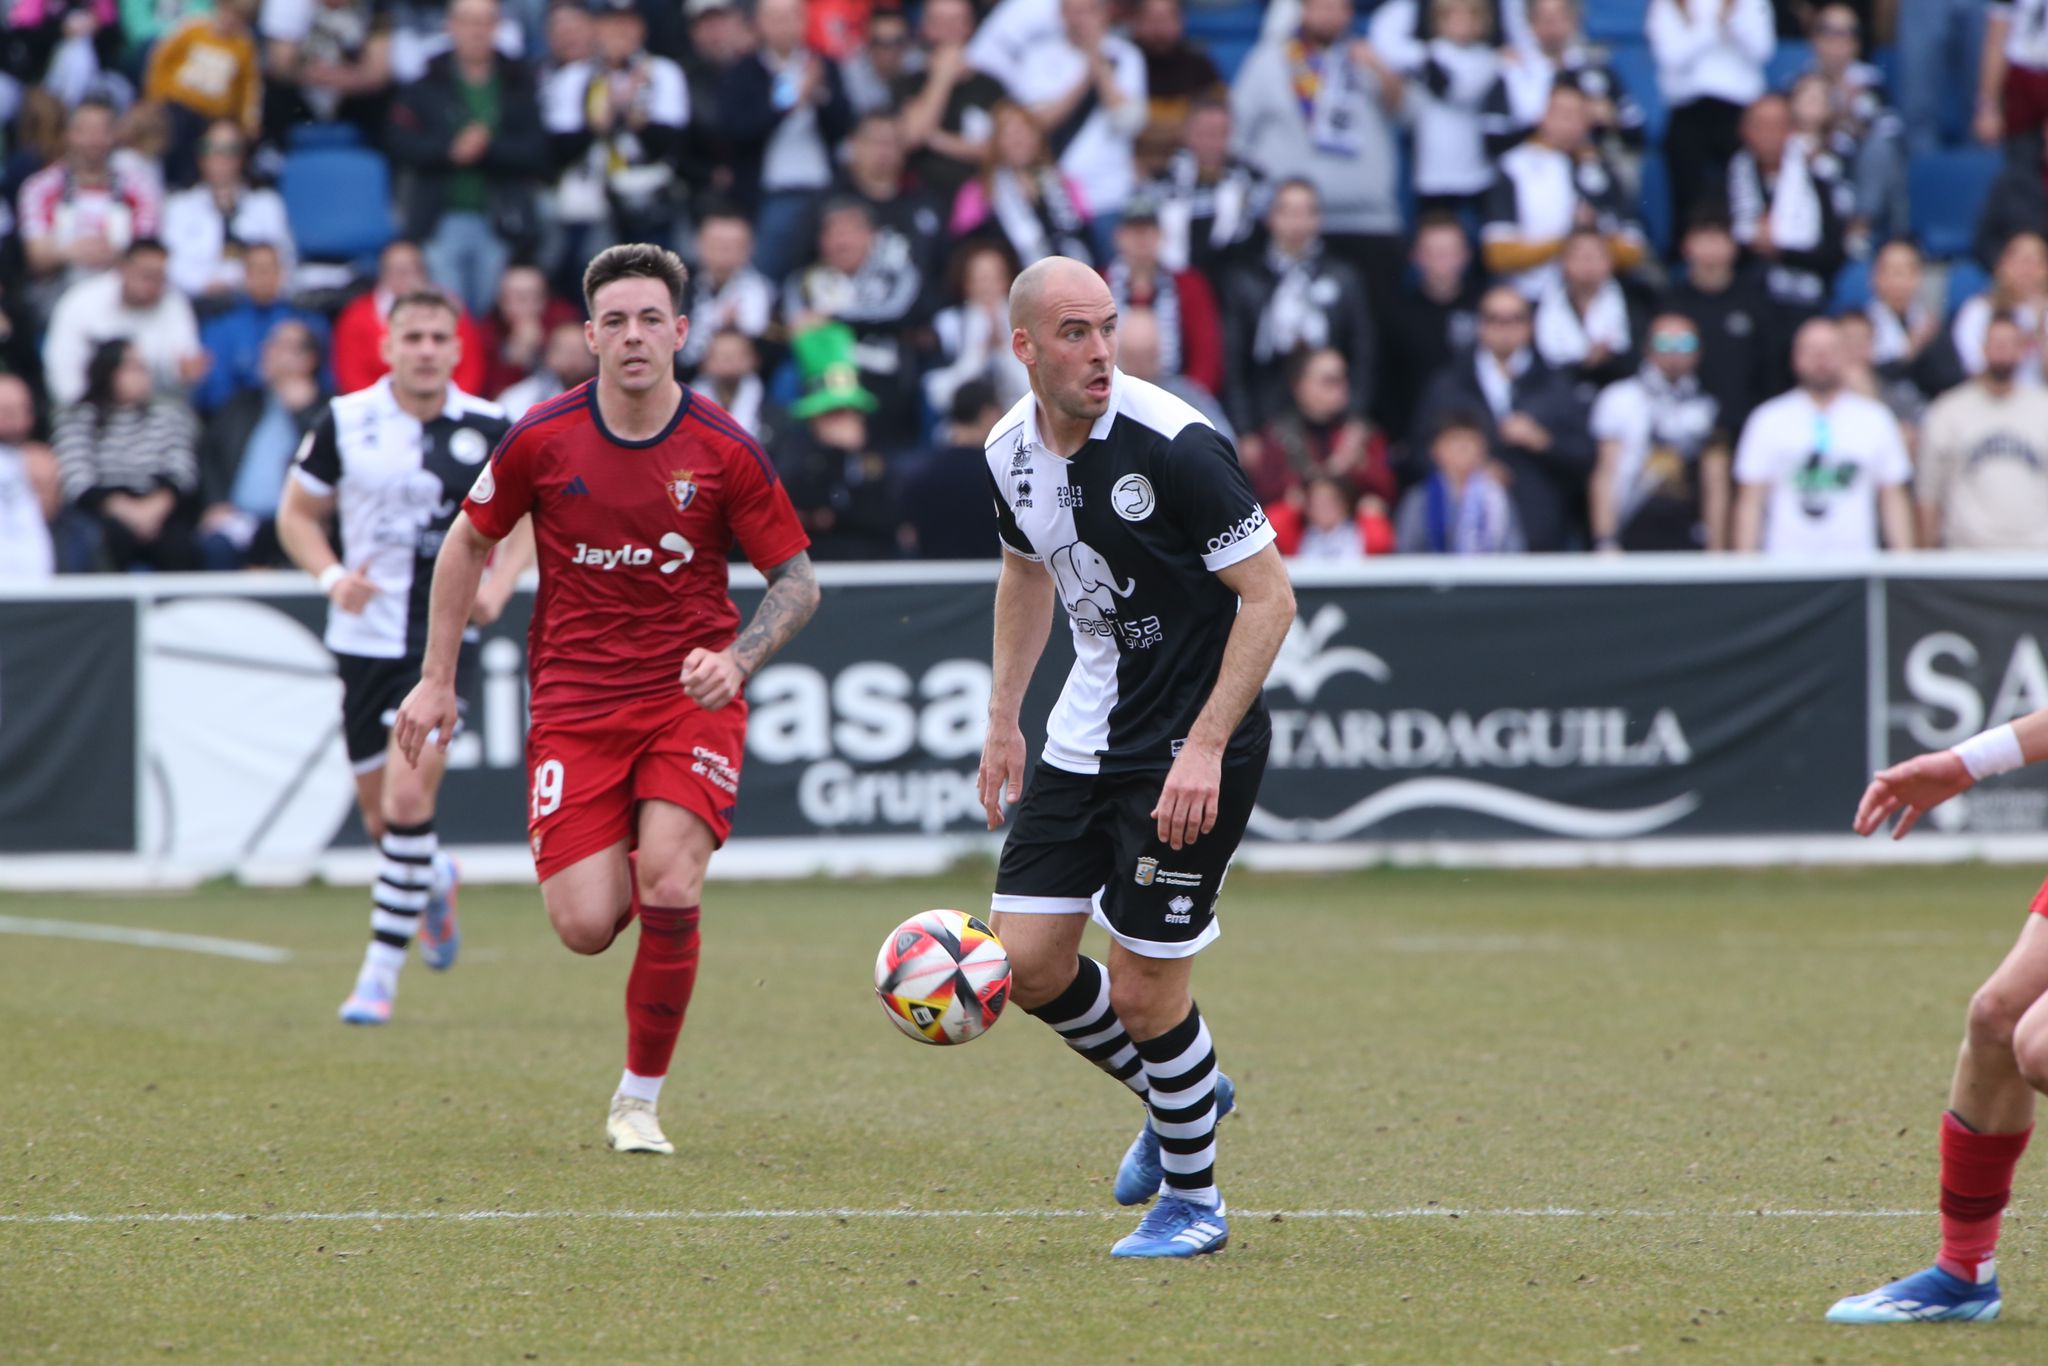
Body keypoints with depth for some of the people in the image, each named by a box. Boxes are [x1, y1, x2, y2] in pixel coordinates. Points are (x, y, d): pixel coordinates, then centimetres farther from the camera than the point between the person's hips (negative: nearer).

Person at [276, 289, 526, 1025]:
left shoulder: (488, 429, -2)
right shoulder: (345, 422, -2)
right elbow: (297, 513, 8)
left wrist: (497, 585, -6)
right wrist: (332, 576, -11)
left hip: (445, 635, -2)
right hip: (364, 635, 2)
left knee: (408, 798, -16)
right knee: (380, 812, 9)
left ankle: (382, 970, -7)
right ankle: (434, 881, 45)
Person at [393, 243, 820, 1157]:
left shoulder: (724, 451, -7)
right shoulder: (543, 439, -4)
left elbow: (798, 579, 2)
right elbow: (470, 541, 12)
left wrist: (737, 659, -17)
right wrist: (437, 679, 10)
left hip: (690, 696, -1)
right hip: (575, 698, 1)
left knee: (669, 892, -21)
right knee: (585, 926, -11)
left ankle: (640, 1100, -2)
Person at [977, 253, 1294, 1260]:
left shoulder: (1174, 445, -22)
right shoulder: (1011, 451, -1)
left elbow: (1269, 595, -19)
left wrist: (1205, 746, -24)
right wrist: (1002, 717, 17)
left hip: (1193, 742, -7)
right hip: (1085, 738, 7)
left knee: (1145, 988, -5)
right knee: (1028, 961, 3)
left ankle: (1192, 1197, 18)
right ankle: (1179, 1095, 30)